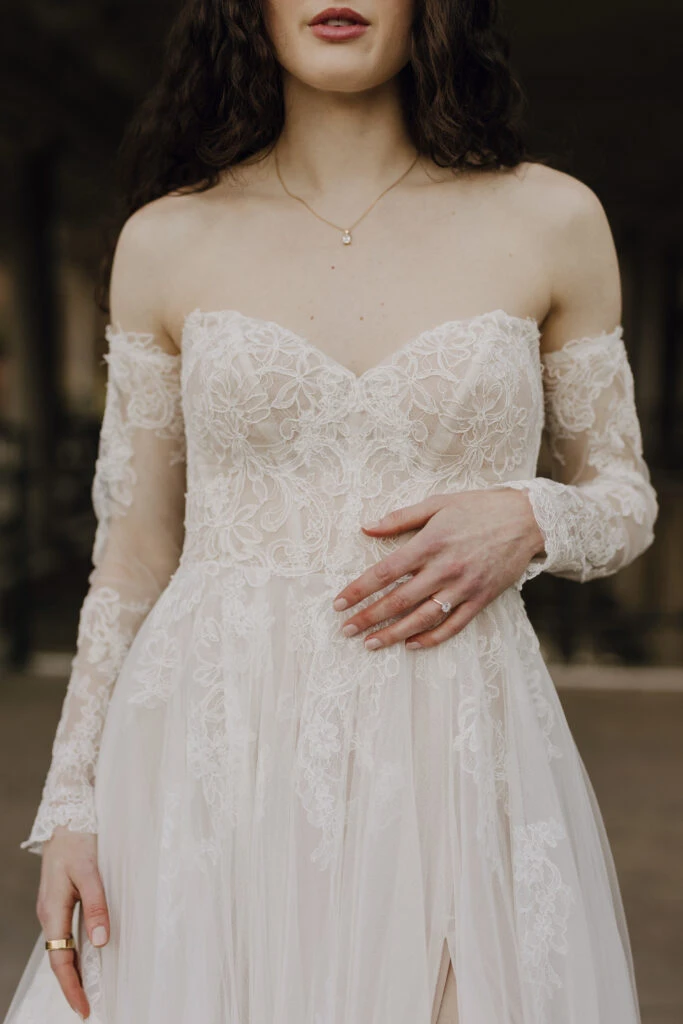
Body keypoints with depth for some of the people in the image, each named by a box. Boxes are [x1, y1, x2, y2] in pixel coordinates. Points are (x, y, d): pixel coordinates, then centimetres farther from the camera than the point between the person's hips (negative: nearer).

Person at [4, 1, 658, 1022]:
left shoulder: (549, 221, 1)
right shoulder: (166, 241, 3)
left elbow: (626, 498, 10)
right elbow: (135, 551, 6)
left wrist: (528, 520, -12)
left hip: (456, 763, 0)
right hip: (210, 761, 1)